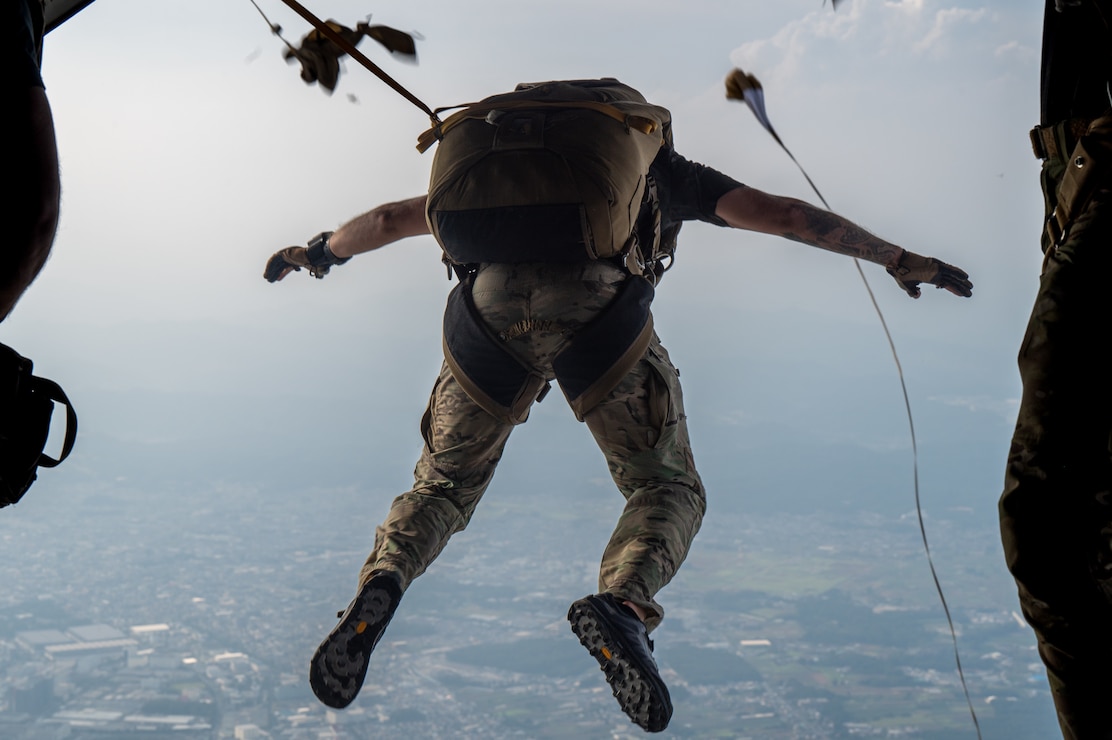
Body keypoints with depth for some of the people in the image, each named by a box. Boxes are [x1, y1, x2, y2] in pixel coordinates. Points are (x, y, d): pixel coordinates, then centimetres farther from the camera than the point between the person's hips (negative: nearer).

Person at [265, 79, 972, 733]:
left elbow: (392, 217, 46)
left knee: (444, 486, 19)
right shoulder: (666, 169, 34)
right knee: (667, 490, 9)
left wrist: (318, 252, 63)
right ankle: (623, 604, -23)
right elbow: (785, 213, 25)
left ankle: (382, 584, -13)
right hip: (598, 310, -3)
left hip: (491, 305, 3)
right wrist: (898, 259, 30)